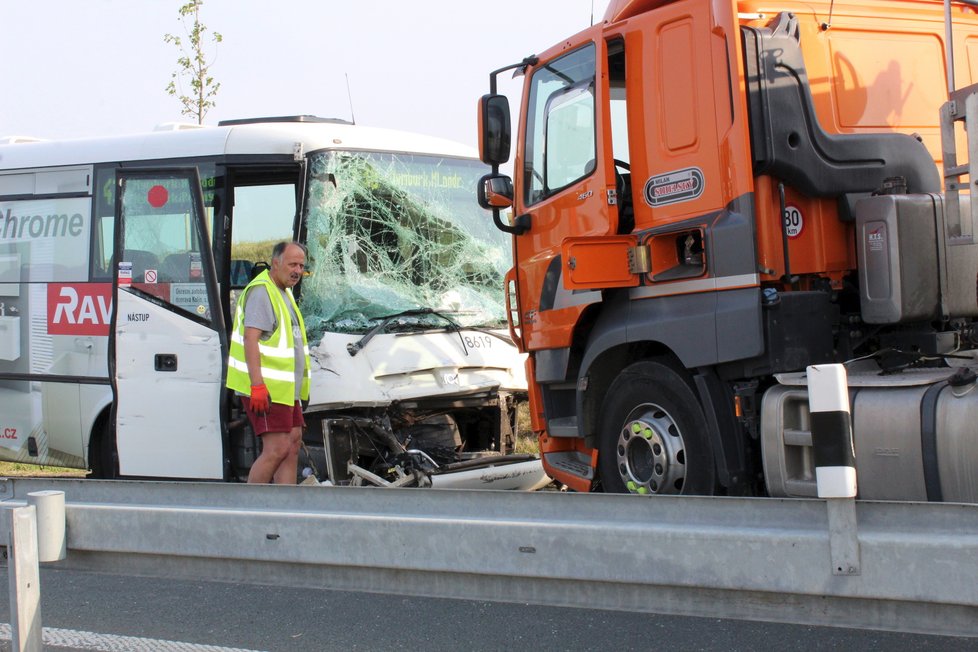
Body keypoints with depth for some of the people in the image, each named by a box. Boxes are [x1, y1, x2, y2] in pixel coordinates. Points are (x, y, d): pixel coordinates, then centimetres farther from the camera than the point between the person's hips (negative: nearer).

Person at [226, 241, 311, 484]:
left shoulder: (284, 292, 20)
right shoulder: (261, 291, -12)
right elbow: (250, 339, -21)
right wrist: (257, 385, -28)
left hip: (286, 390, 10)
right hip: (266, 390, -10)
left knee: (292, 446, 7)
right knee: (277, 450, -13)